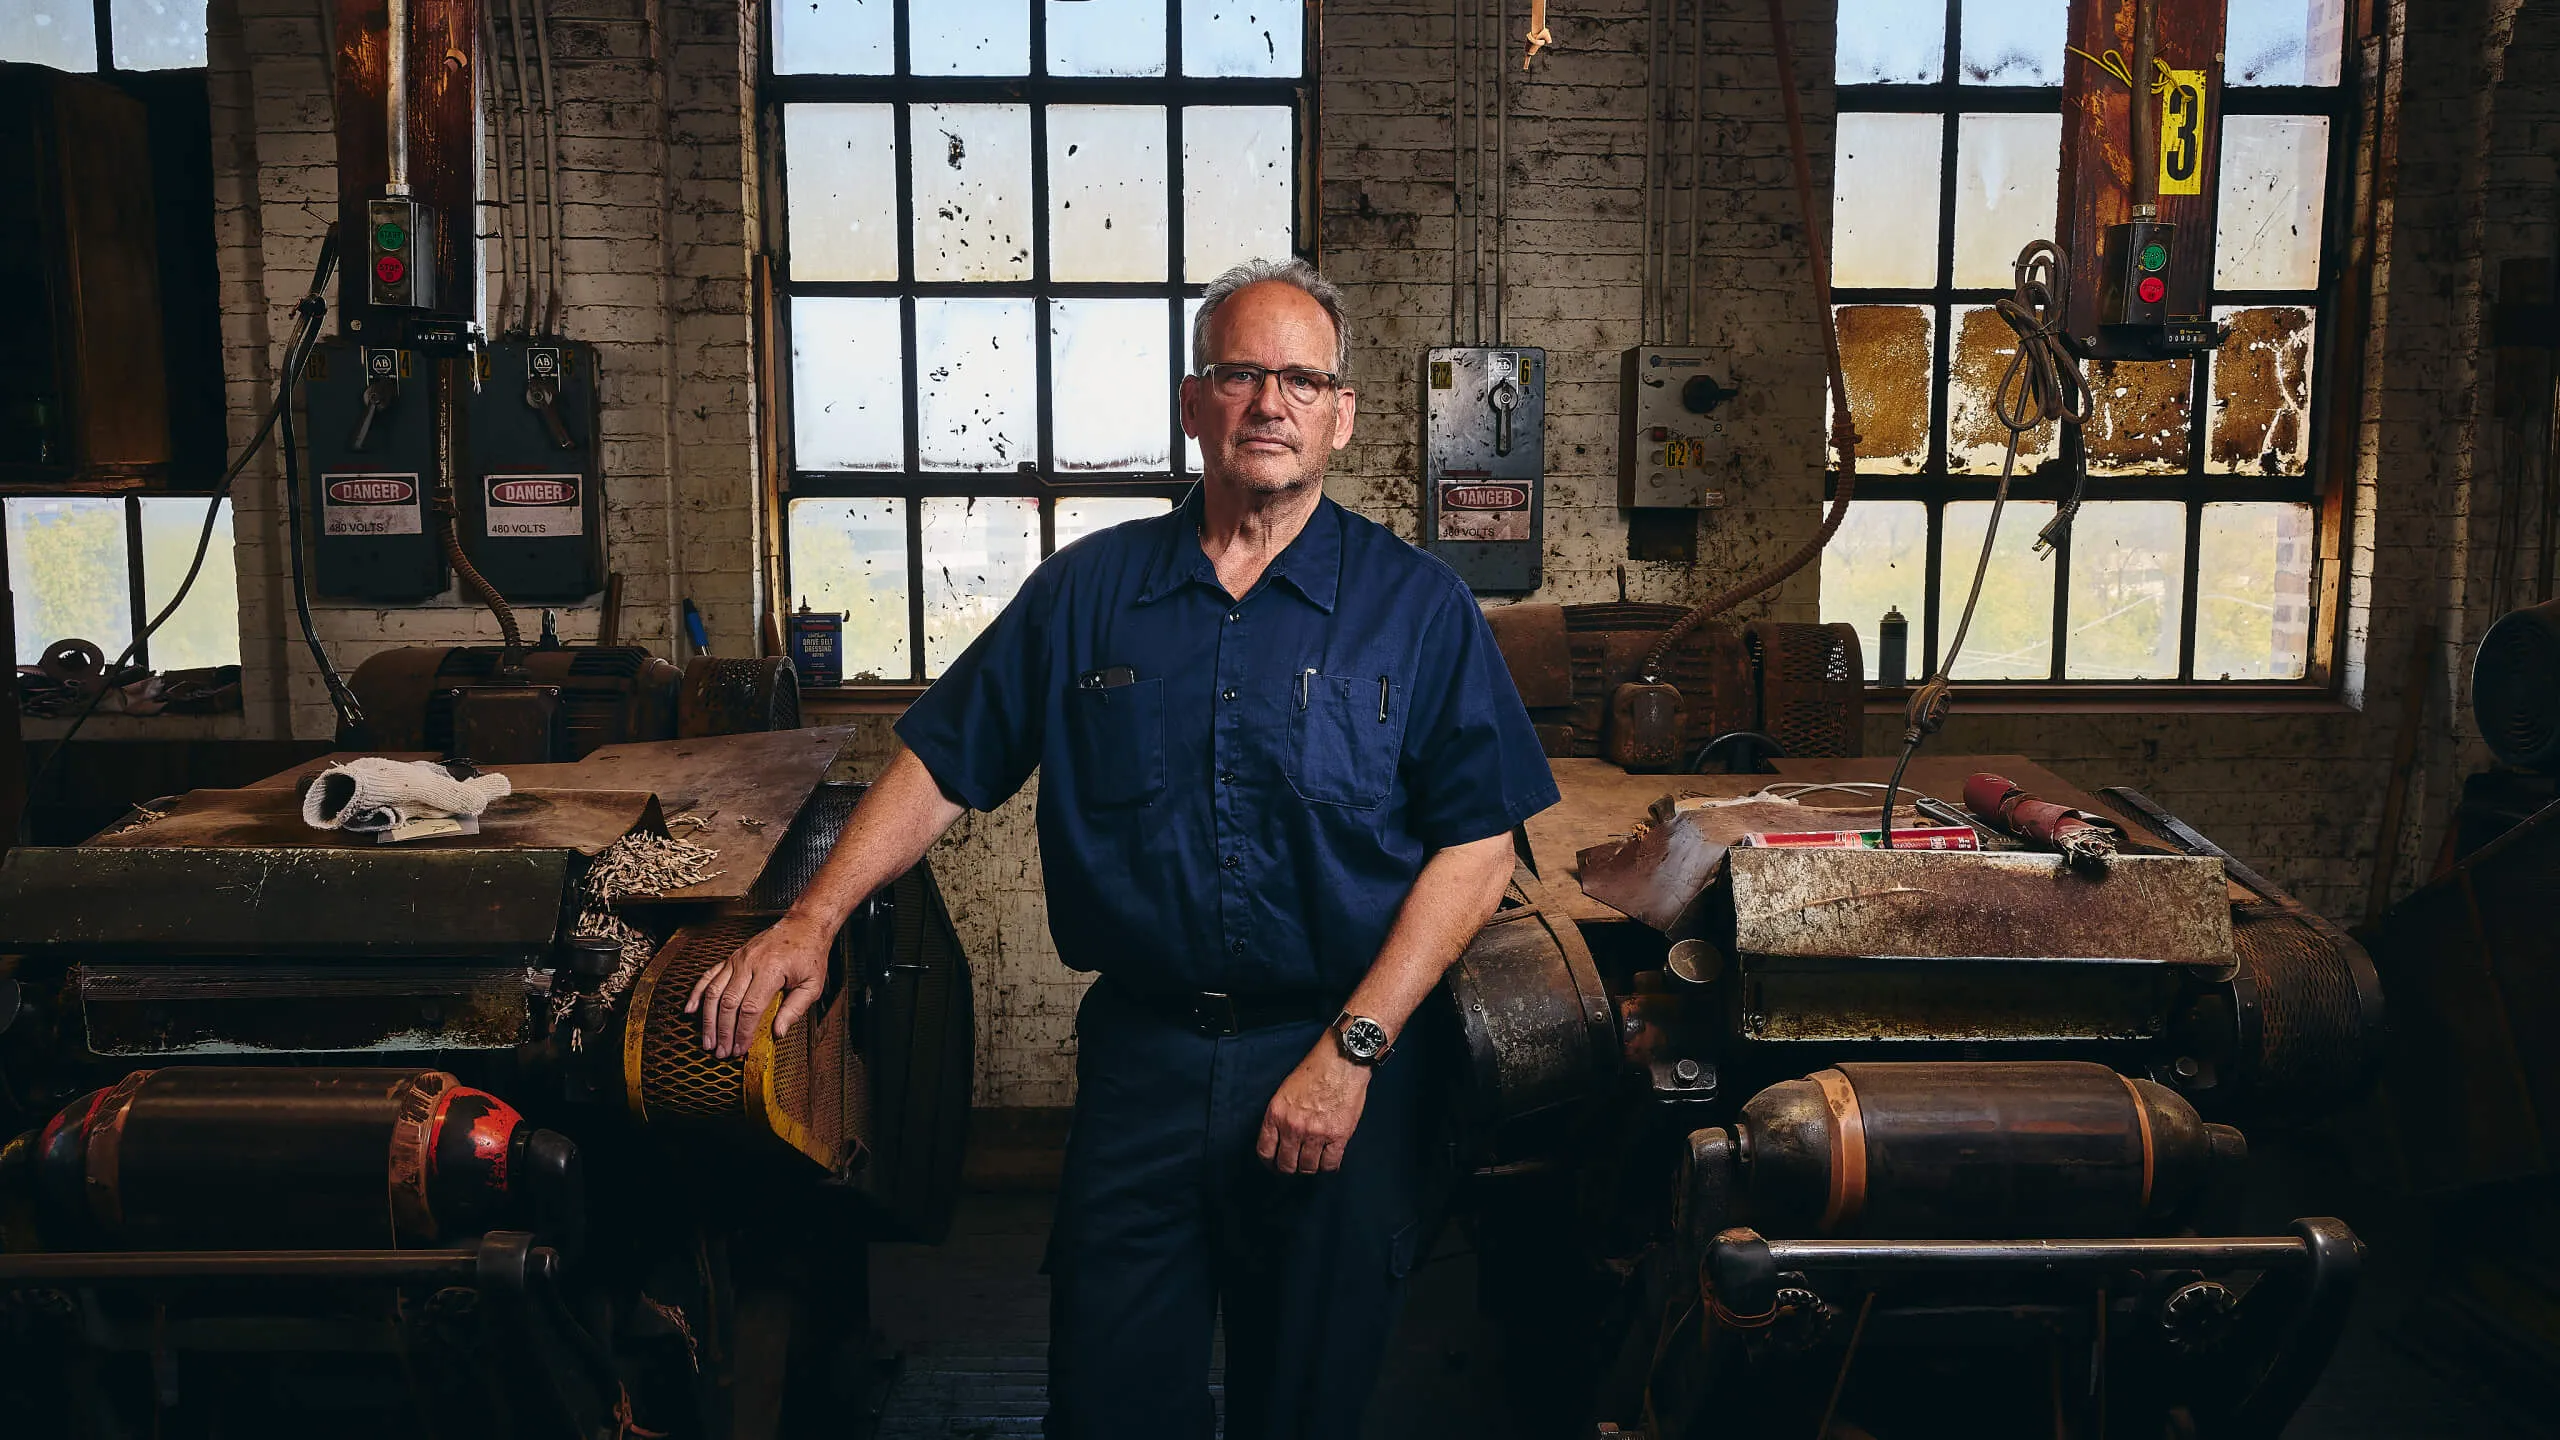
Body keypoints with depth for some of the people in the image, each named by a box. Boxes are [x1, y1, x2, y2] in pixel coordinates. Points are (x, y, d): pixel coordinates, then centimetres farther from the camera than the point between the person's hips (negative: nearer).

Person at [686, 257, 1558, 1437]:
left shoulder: (1420, 609, -1)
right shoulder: (1088, 591, 6)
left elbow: (1475, 849, -5)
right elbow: (942, 765, 8)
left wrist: (1350, 1052, -12)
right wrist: (814, 920, -4)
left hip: (1344, 1062, -1)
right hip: (1140, 1052, 1)